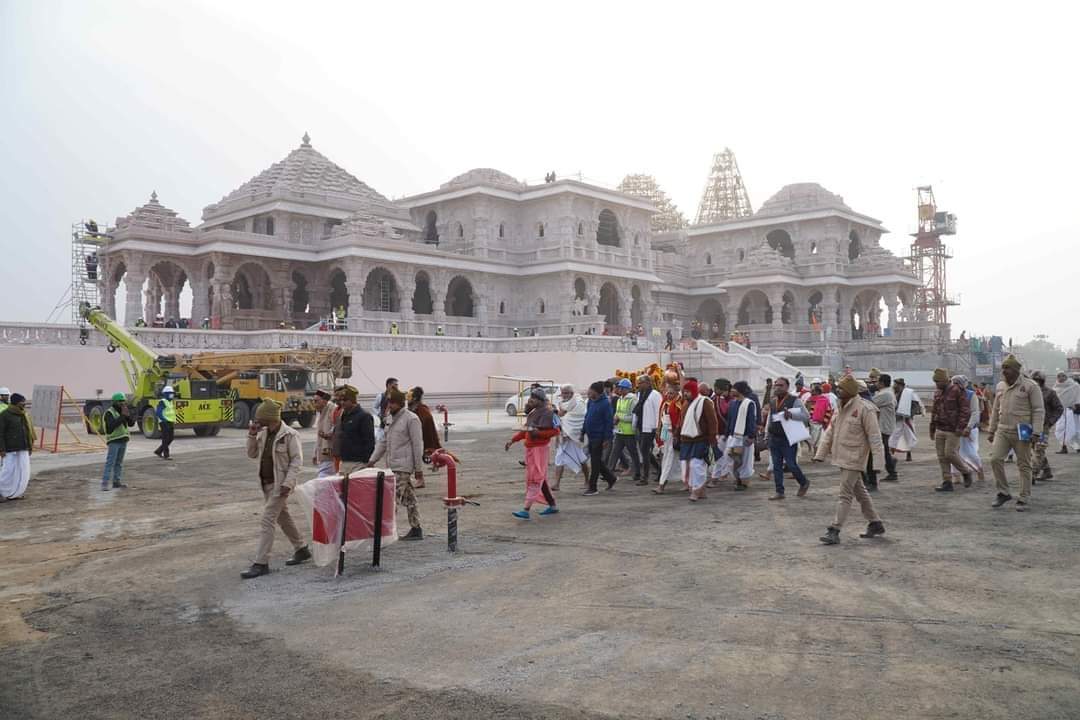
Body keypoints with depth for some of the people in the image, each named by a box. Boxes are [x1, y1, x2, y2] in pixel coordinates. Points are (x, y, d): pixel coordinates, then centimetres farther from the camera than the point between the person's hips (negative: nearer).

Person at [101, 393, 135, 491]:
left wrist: (128, 415, -13)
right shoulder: (109, 413, -10)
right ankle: (104, 483, -12)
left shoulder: (123, 411, 11)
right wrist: (122, 416, -25)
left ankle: (116, 481, 14)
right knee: (110, 462, -11)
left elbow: (131, 423, 4)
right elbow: (112, 425, -25)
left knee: (119, 463, 10)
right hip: (114, 441, -7)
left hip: (123, 441, 7)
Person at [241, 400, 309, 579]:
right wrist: (252, 436, -4)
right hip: (267, 483, 8)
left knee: (267, 521, -10)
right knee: (283, 517, 19)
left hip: (280, 485, -8)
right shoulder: (263, 433, 5)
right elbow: (252, 454, 10)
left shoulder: (289, 435, -16)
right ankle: (301, 549, 35)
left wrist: (288, 483, -23)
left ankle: (261, 563, -5)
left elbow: (297, 460, -16)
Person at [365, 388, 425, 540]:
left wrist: (419, 469, -12)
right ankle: (416, 529, 16)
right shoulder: (390, 418, 15)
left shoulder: (411, 419, -10)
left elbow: (417, 445, -11)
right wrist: (372, 460, 13)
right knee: (408, 498, 11)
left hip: (403, 466, -8)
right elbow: (383, 441, 20)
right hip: (393, 465, 8)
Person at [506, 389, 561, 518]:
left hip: (539, 448, -9)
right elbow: (525, 430, 21)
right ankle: (552, 506, 26)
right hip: (530, 448, 9)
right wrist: (512, 440, 14)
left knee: (535, 479, -9)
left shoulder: (546, 412, -13)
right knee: (541, 479, 15)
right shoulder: (532, 412, 15)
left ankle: (526, 510, -11)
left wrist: (539, 433, -25)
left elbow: (555, 431, -15)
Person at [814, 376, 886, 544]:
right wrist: (820, 454, 11)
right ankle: (875, 524, 31)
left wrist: (879, 461, -19)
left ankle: (834, 531, -6)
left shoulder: (864, 409, -16)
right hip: (842, 457, 9)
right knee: (860, 492, 18)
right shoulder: (841, 407, 11)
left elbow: (875, 436, -16)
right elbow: (830, 432, 14)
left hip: (854, 459, -9)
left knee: (845, 494, -7)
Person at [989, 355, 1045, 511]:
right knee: (995, 459, -10)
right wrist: (992, 430, 17)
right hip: (1003, 431, 5)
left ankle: (1024, 499, 12)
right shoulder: (1000, 386, 12)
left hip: (1021, 432, -5)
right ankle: (1003, 493, 5)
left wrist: (1036, 432, -14)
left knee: (1024, 466, 3)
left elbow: (1038, 410, -7)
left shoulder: (1030, 386, -6)